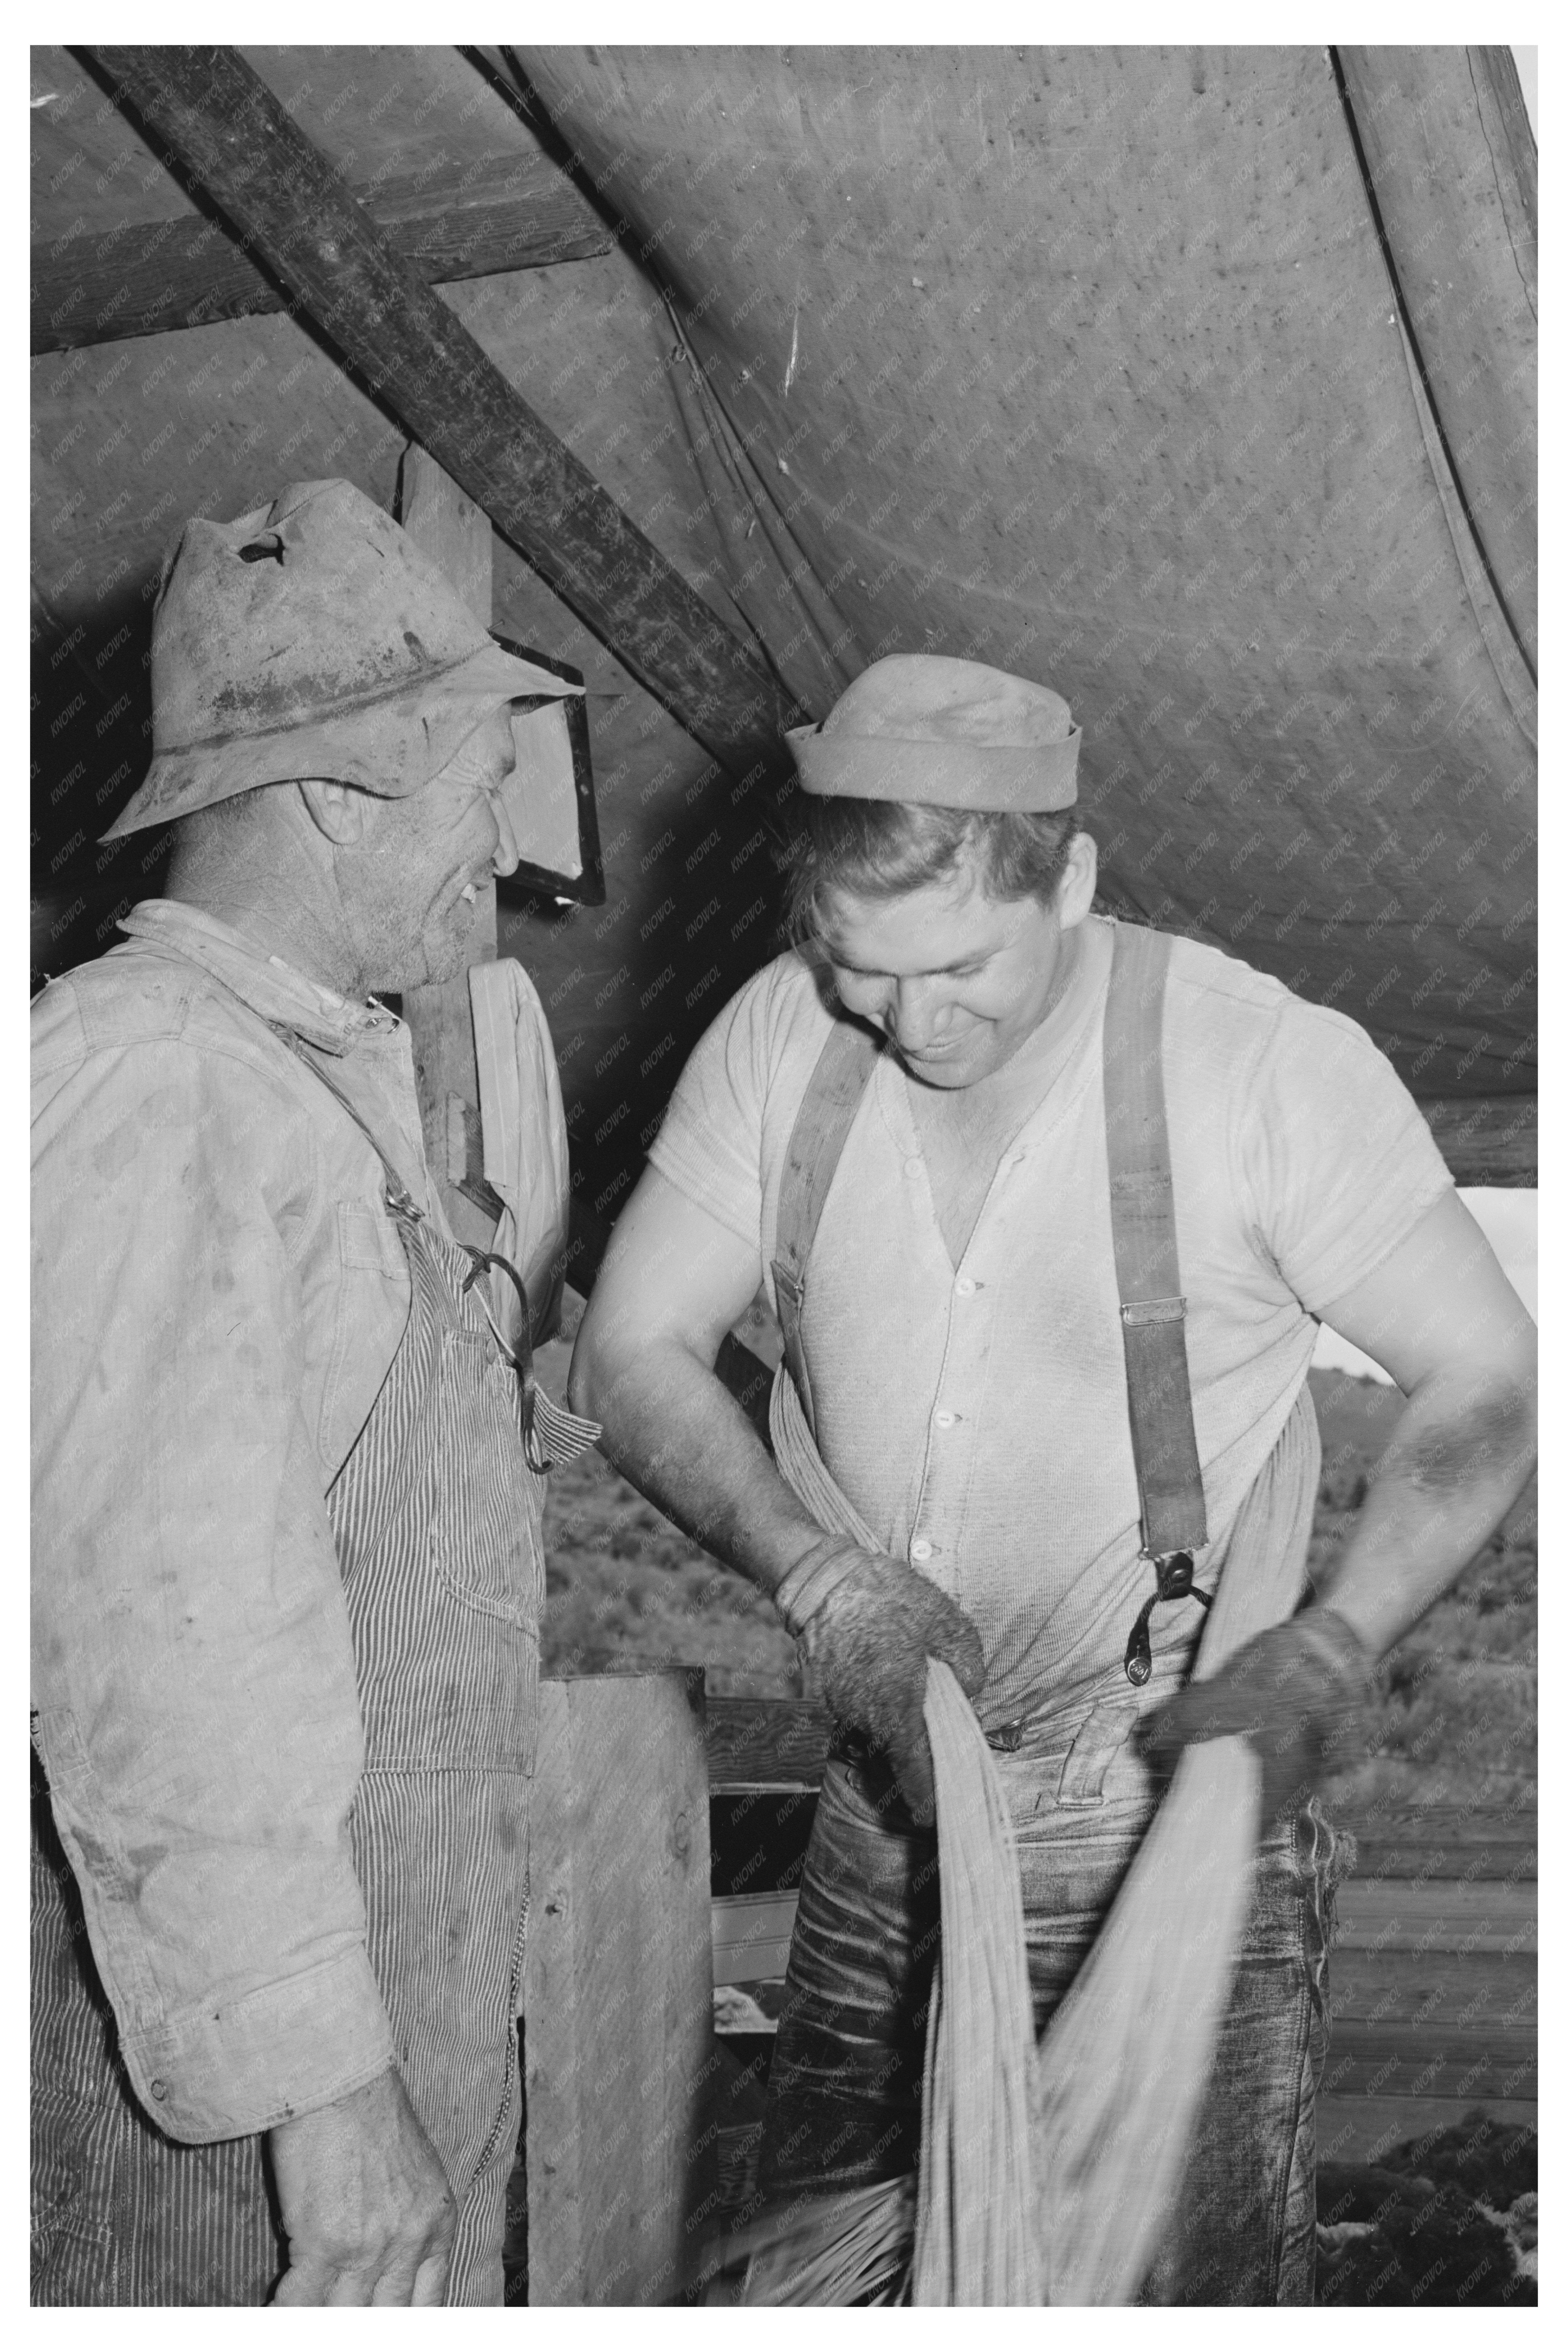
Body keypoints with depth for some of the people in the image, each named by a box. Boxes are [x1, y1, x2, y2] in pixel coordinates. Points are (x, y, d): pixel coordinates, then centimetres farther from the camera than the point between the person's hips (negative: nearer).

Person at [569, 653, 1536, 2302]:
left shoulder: (1273, 1065, -17)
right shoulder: (784, 1036, -6)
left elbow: (1484, 1382, -8)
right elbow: (630, 1356, -1)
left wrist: (1325, 1658, -21)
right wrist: (822, 1582, -16)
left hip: (1178, 1816, -4)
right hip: (885, 1806, 4)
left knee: (1189, 2288, 7)